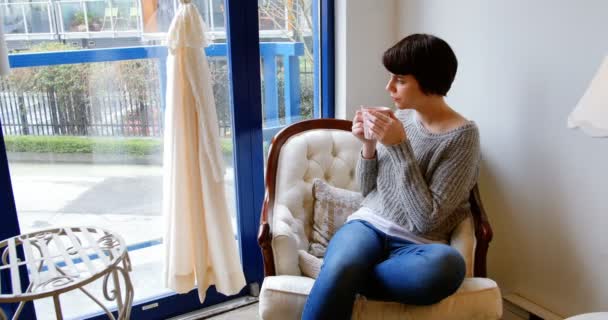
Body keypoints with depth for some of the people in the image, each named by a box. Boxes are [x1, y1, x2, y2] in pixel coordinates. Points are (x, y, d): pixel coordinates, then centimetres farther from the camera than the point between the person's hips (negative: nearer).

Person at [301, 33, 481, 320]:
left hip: (417, 244, -2)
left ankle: (342, 278, -20)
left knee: (447, 266, -37)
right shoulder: (400, 118, 6)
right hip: (368, 225, 2)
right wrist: (368, 146, -5)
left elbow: (427, 219, -15)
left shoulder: (463, 136, -8)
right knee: (338, 269, -33)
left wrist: (399, 147, -18)